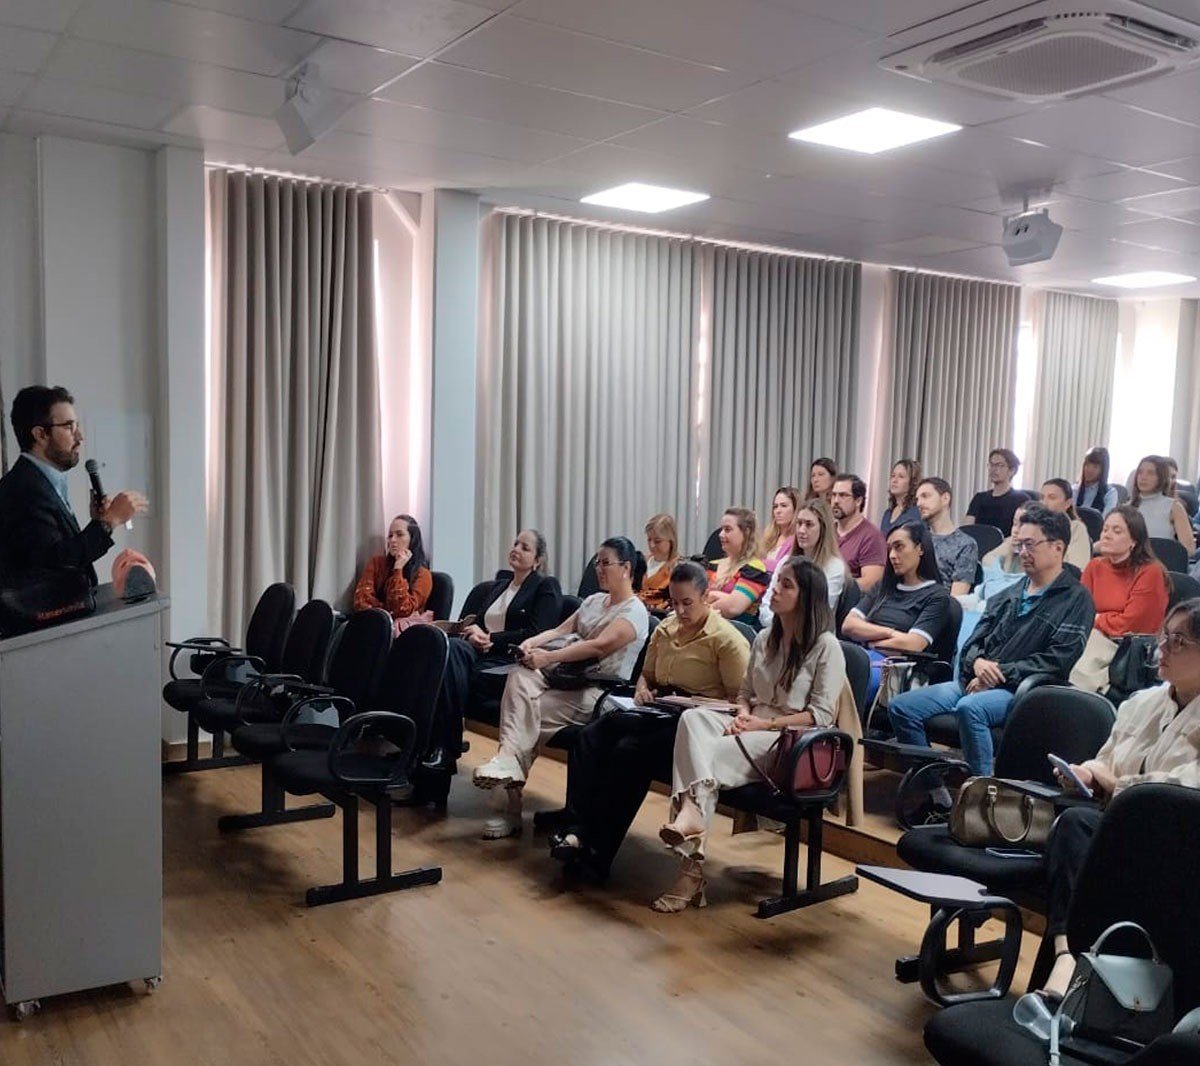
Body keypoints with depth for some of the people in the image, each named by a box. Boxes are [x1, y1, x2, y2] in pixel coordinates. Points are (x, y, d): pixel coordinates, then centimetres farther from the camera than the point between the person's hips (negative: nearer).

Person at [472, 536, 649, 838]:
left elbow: (599, 646, -20)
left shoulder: (634, 612, -5)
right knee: (520, 676, -26)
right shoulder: (593, 601, 23)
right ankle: (508, 757, -34)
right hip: (567, 678, 6)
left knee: (526, 717, -24)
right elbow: (561, 630, 14)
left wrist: (548, 657, -25)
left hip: (598, 692, -6)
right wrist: (531, 642, -8)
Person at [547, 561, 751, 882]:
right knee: (589, 737, -21)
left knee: (630, 748, -32)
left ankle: (598, 852, -26)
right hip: (658, 713, 7)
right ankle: (577, 831, -30)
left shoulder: (726, 638, -4)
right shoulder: (664, 629, 17)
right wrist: (642, 690, 7)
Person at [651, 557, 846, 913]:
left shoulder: (826, 647, -4)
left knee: (714, 754, -32)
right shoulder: (764, 639, 18)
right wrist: (742, 714, -3)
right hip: (753, 729, 6)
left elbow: (820, 715, -10)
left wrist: (766, 723, -17)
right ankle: (692, 814, -42)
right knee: (693, 717, -27)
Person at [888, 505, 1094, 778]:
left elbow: (1058, 660, -9)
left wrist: (1000, 674, -12)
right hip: (975, 682, 7)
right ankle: (934, 792, -3)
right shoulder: (1009, 595, 23)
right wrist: (977, 662, -6)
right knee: (901, 707, -11)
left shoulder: (1076, 599, 2)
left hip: (1020, 691, -7)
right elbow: (976, 639, 19)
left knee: (970, 709, -39)